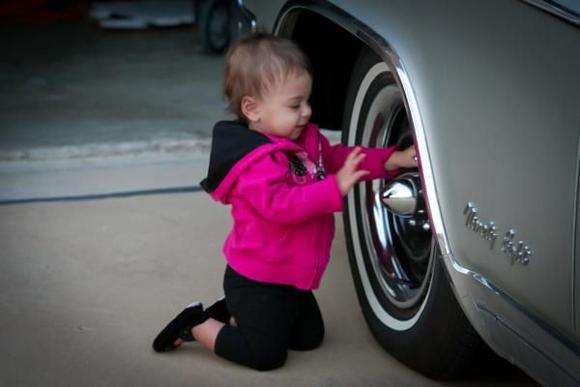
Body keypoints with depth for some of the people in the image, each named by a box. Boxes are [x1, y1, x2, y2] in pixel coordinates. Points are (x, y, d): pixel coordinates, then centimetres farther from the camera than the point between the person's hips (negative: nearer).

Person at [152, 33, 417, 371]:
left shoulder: (305, 139, 2)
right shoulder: (257, 163, -28)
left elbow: (338, 157, 10)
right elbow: (282, 204, -38)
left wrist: (393, 160, -2)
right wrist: (336, 188, -43)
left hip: (290, 278, 9)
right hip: (257, 283, -9)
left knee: (309, 337, 21)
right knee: (266, 356, -5)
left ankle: (232, 313, 24)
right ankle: (198, 325, 11)